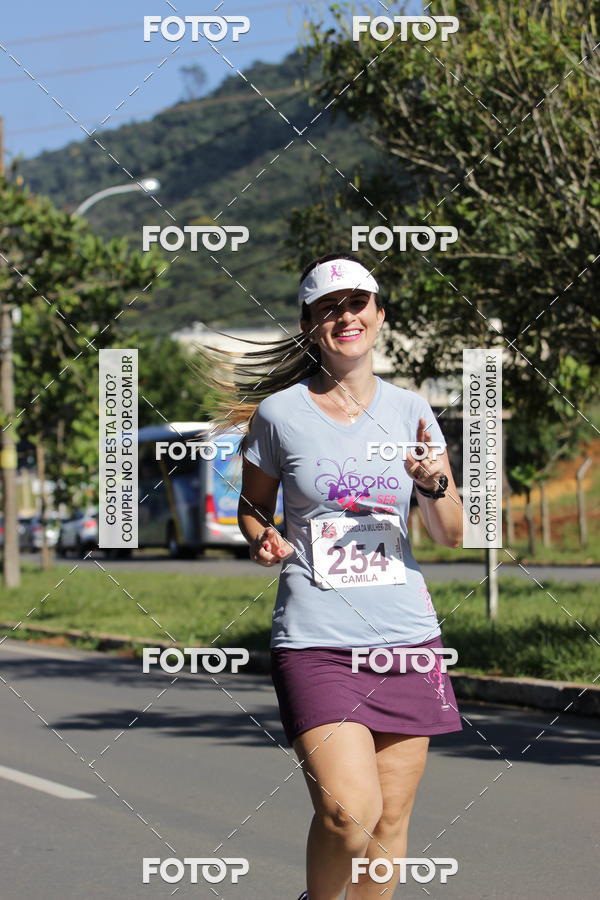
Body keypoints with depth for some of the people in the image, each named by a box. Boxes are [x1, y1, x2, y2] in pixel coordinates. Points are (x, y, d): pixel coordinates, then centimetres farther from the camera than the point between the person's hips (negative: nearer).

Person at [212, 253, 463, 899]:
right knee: (349, 811, -18)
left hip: (406, 634, 3)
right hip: (314, 641, -3)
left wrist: (435, 484, -9)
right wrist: (264, 541, -7)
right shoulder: (279, 413, 0)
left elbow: (450, 536, 12)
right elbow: (251, 509, 15)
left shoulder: (409, 411, 8)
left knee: (390, 820, 4)